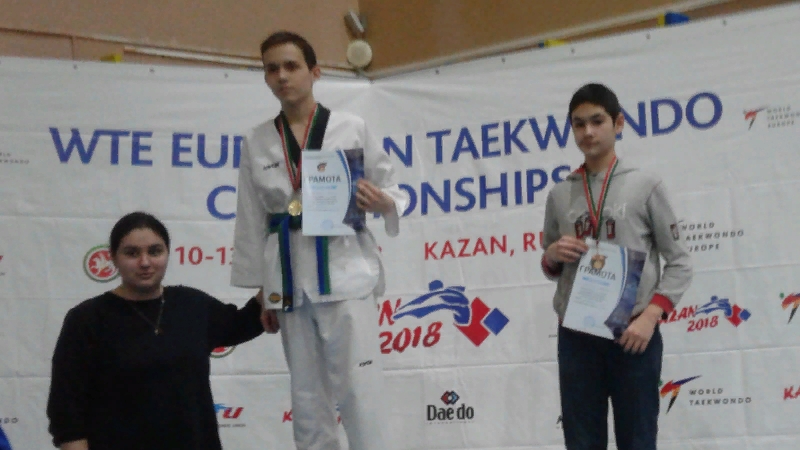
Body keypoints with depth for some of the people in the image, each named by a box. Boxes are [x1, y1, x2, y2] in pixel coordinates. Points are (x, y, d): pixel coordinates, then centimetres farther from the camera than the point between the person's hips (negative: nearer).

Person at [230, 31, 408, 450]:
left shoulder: (351, 128, 2)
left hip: (345, 271, -3)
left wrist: (384, 203, -17)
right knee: (307, 399, 10)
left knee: (359, 393, -7)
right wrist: (260, 292, 10)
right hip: (290, 279, 3)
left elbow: (391, 189, 6)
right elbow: (251, 222, 11)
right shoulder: (256, 142, 9)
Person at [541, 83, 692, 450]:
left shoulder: (645, 185, 3)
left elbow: (679, 262, 1)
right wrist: (552, 256, -5)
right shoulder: (559, 195, 11)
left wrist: (650, 317, -12)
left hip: (633, 334, -2)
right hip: (576, 336, 3)